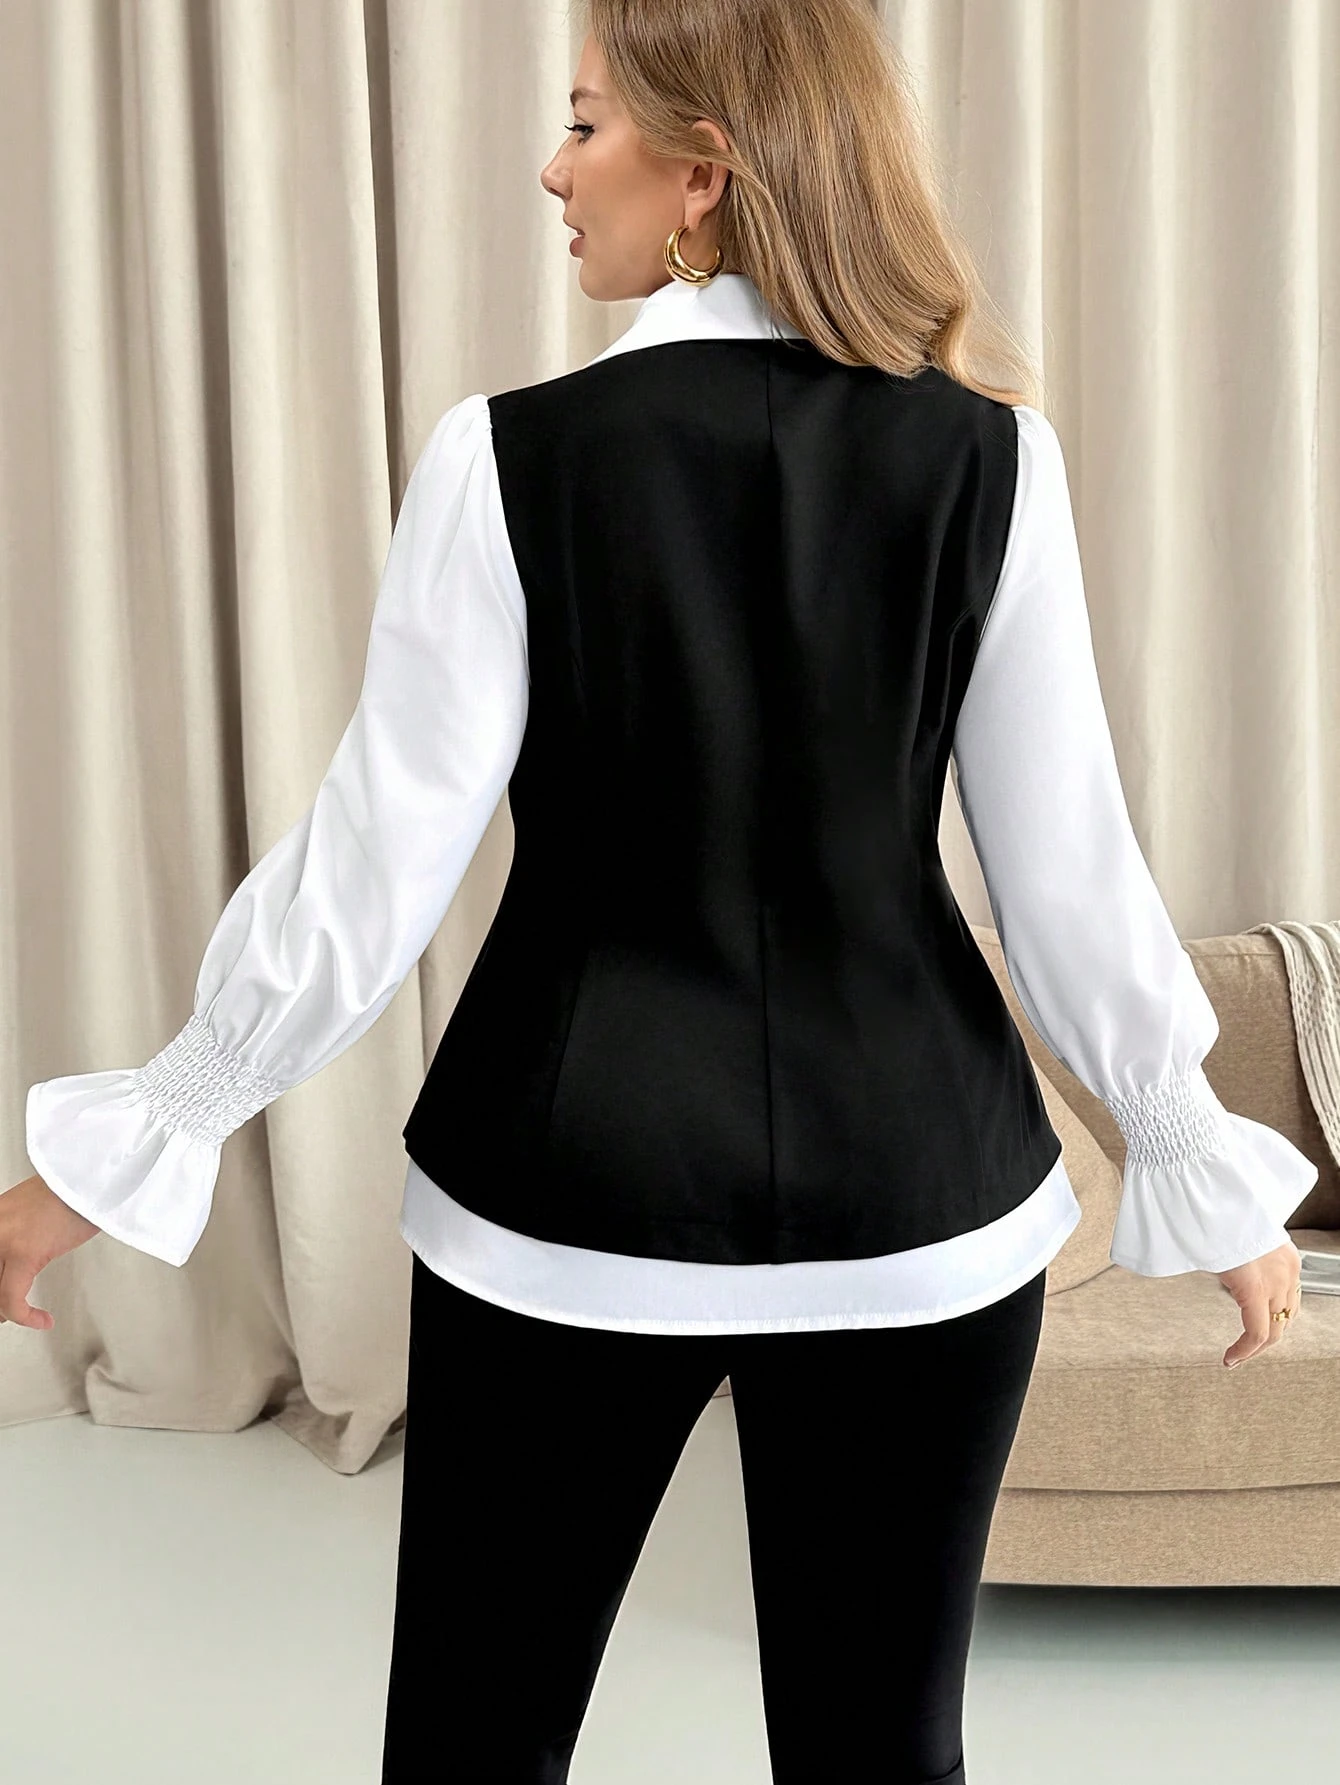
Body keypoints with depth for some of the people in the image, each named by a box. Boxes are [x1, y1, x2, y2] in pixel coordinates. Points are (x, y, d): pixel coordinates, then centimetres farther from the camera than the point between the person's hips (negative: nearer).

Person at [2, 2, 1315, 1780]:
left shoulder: (513, 455, -11)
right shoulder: (992, 458, -5)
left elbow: (373, 868, -10)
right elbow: (1071, 873, -3)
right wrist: (1213, 1177, 11)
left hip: (574, 1194, -1)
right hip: (916, 1206, 2)